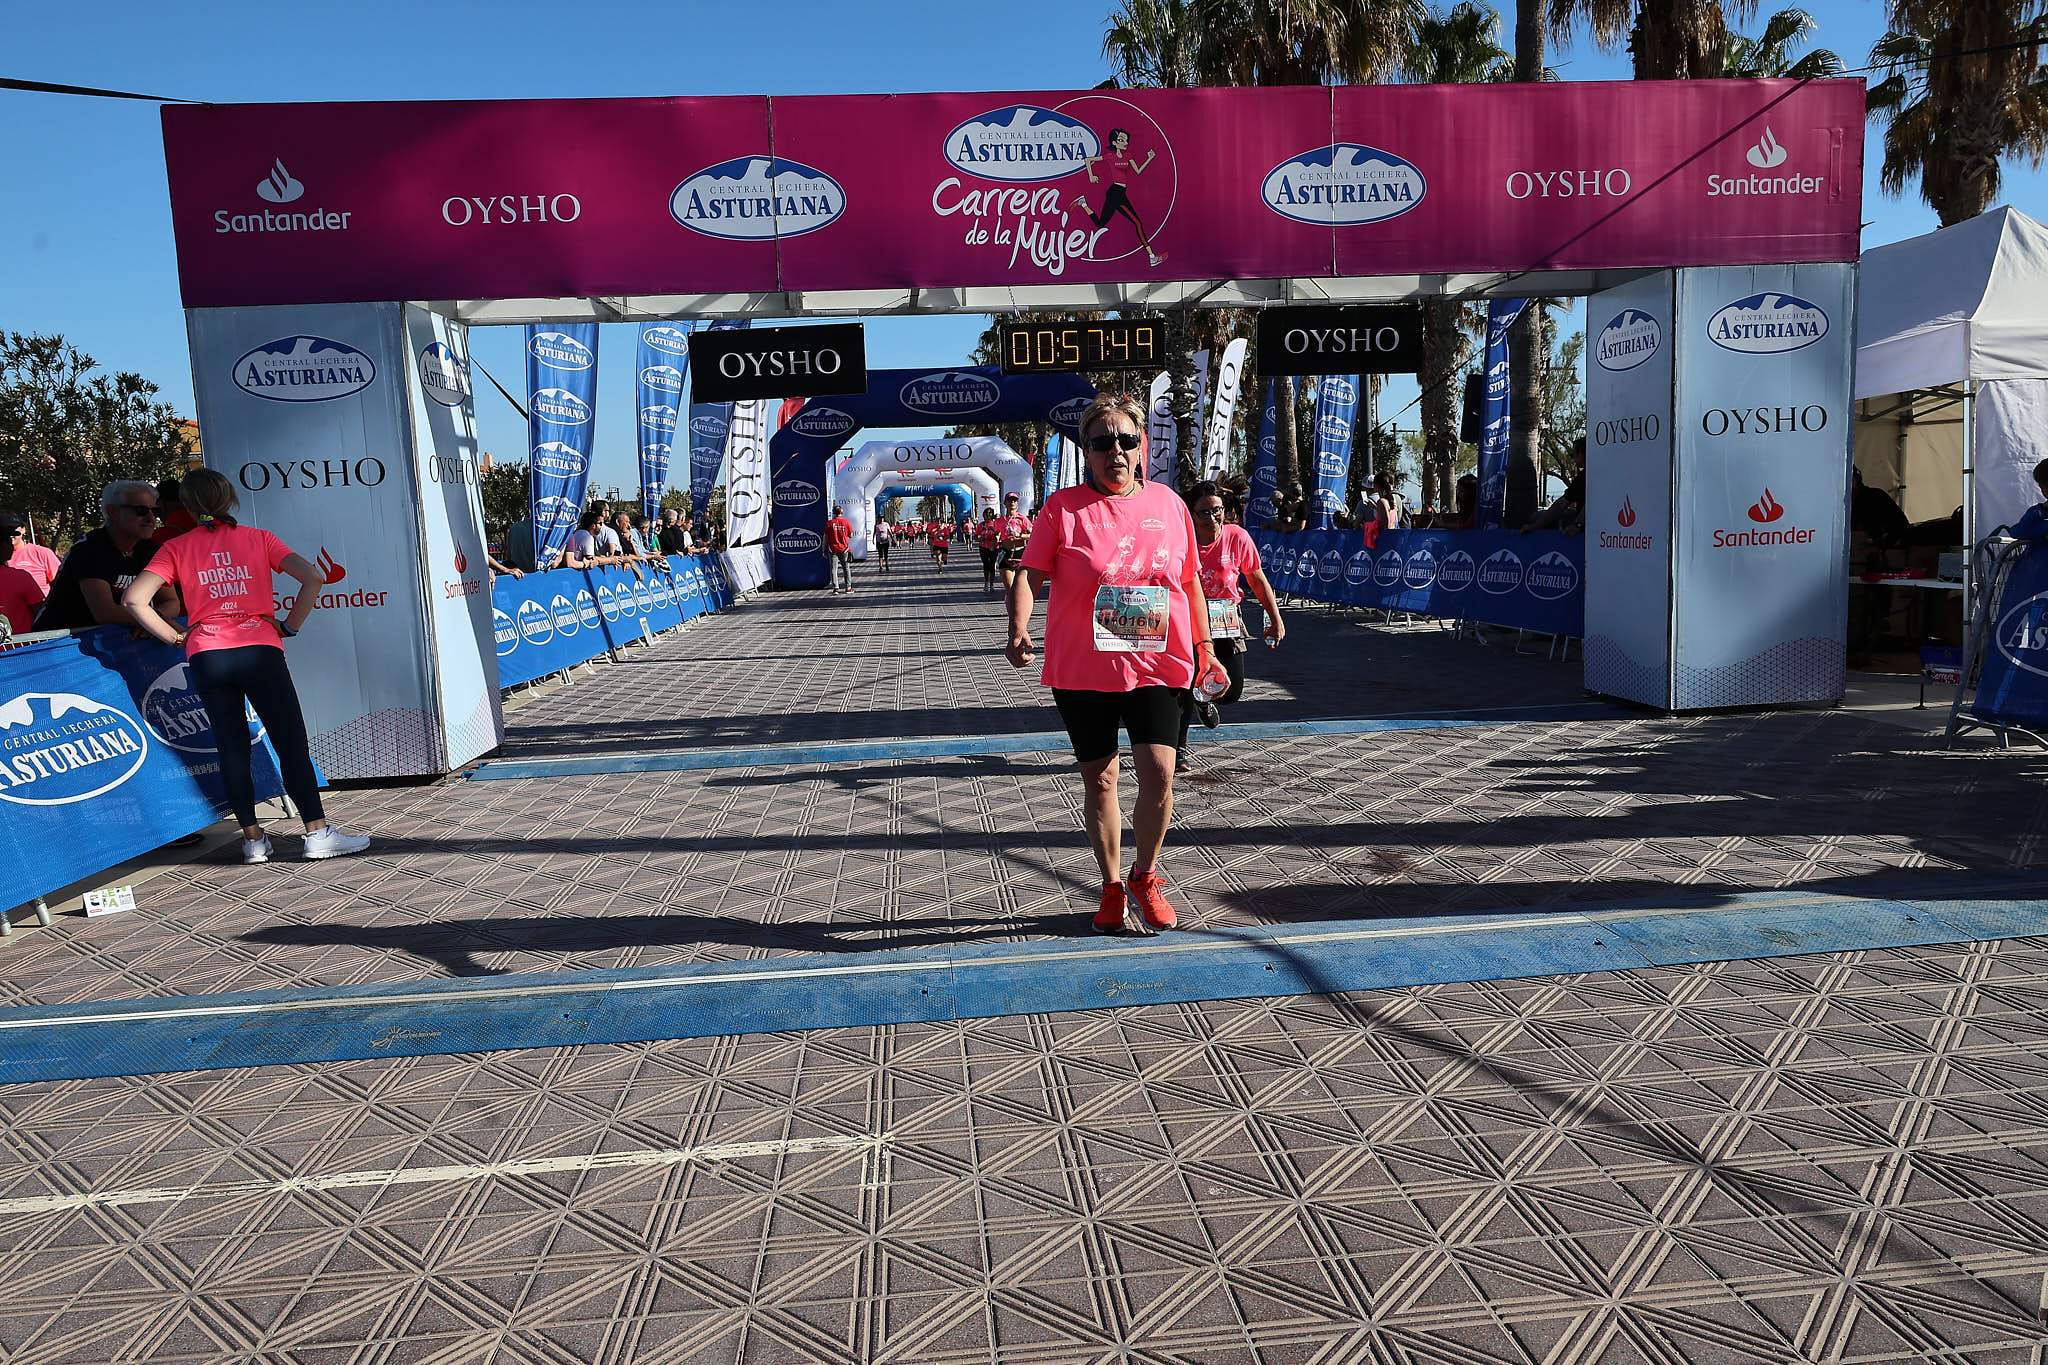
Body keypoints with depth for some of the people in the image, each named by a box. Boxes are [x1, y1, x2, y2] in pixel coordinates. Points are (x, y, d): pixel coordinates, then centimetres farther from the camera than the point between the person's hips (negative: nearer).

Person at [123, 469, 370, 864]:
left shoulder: (176, 548, 9)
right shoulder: (258, 538, 8)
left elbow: (134, 599, -2)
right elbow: (313, 578, -3)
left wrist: (173, 636, 7)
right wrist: (290, 626, 3)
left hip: (206, 656, 2)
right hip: (259, 650, -1)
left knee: (231, 748, 8)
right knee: (291, 743, 0)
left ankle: (253, 839, 11)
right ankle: (318, 833, -4)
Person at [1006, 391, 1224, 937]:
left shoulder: (1168, 503, 7)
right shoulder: (1063, 508, -2)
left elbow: (1190, 581, 15)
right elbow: (1029, 575, -5)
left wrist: (1205, 649, 16)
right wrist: (1019, 630, -23)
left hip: (1155, 666, 1)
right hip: (1082, 671, -1)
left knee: (1158, 773, -11)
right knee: (1099, 780, 7)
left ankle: (1144, 877, 15)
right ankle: (1113, 889, 25)